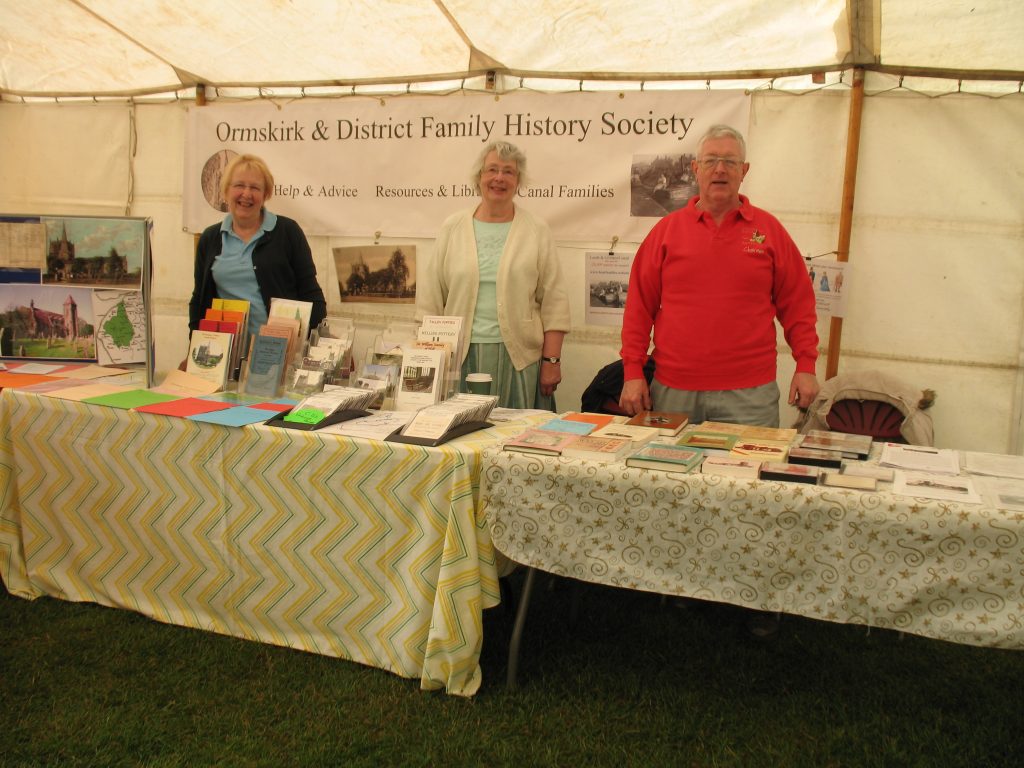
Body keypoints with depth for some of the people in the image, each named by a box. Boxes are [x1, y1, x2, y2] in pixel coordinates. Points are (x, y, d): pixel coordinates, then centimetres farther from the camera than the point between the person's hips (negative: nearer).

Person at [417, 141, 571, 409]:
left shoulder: (537, 231, 5)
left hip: (518, 357, -1)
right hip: (461, 356, 1)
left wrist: (552, 360, -4)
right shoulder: (453, 227, 8)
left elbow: (553, 302, 2)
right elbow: (431, 296, 8)